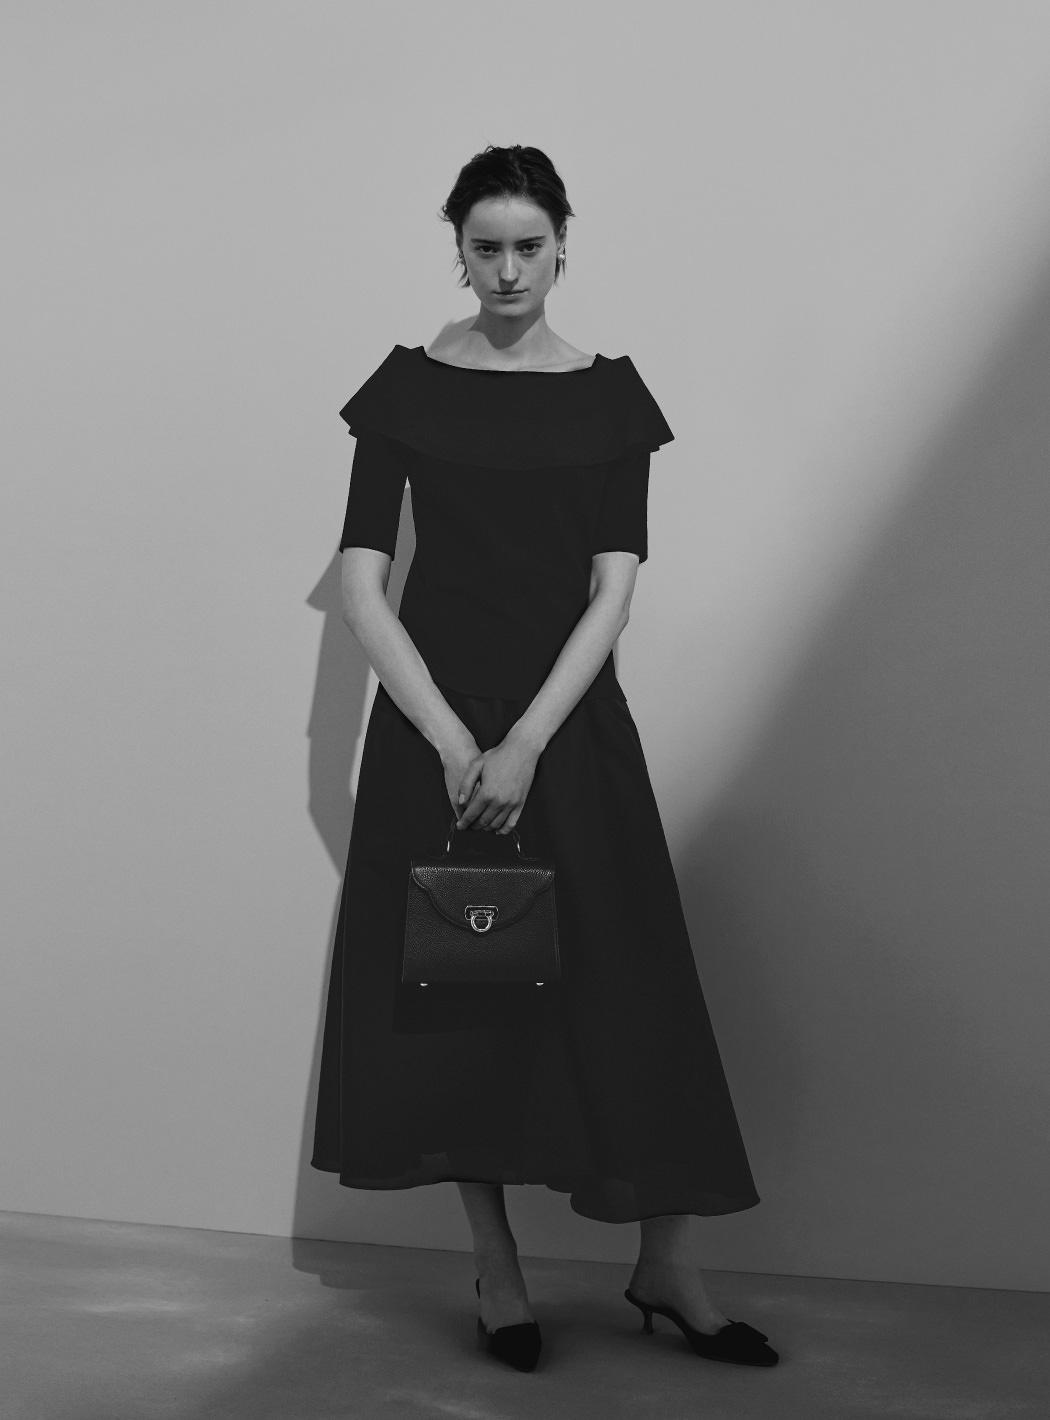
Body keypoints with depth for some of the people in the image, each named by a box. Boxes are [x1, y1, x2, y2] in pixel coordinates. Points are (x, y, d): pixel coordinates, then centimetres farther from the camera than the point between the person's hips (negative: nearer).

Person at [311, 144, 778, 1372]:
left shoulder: (610, 393, 3)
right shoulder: (408, 386, 1)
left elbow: (615, 586, -4)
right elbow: (361, 583, -4)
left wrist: (527, 743, -16)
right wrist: (452, 740, -14)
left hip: (571, 719, 1)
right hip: (435, 719, 0)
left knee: (623, 980, 0)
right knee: (452, 984, 2)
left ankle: (668, 1267, 13)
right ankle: (496, 1267, 15)